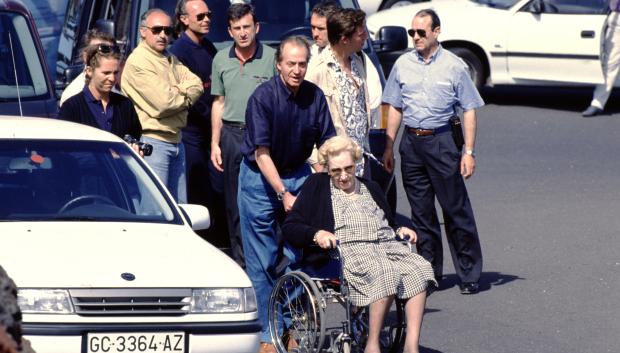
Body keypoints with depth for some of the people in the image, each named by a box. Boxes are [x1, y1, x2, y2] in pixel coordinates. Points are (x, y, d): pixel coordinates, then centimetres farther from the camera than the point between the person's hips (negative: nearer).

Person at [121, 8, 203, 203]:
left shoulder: (170, 59, 16)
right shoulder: (138, 61, -13)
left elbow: (197, 85, 5)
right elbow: (163, 102, -20)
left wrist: (177, 92, -13)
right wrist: (186, 95, -1)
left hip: (175, 141, 9)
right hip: (153, 141, -9)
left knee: (179, 207, 13)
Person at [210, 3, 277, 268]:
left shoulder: (271, 58, -1)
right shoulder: (221, 60, 10)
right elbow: (218, 103, 15)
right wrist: (215, 143, 9)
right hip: (231, 134, 4)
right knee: (234, 203, 6)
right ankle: (240, 259, 13)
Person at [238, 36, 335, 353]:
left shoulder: (315, 96, -3)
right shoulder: (262, 97, -18)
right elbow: (262, 154, -18)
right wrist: (284, 194, -24)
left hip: (298, 174, 4)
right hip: (261, 179, -4)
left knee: (299, 252, 1)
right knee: (263, 261, -1)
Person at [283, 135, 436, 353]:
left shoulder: (371, 188, 30)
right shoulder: (317, 186, 16)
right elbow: (290, 228, 7)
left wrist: (400, 230, 14)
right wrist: (317, 234, -13)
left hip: (386, 245, 5)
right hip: (349, 250, -5)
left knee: (419, 270, -27)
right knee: (385, 273, -37)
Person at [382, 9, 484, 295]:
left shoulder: (454, 66, -2)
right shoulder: (403, 64, 9)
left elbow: (469, 110, -1)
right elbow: (395, 108, 14)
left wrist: (469, 151, -8)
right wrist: (389, 147, 8)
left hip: (442, 141, -4)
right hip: (411, 142, 4)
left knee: (456, 210, -4)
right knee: (421, 212, 7)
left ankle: (469, 274, 1)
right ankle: (429, 271, 15)